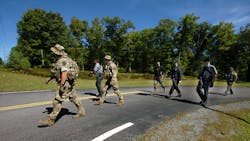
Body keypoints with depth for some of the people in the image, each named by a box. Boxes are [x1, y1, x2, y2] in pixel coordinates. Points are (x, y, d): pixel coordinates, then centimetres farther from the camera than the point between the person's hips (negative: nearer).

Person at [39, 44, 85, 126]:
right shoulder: (65, 59, 13)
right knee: (73, 98, 18)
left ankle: (50, 120, 5)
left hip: (66, 84, -11)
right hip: (69, 83, 11)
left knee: (57, 101, -4)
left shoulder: (63, 61, -19)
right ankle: (81, 112, 31)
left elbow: (64, 73, -30)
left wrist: (61, 85, -30)